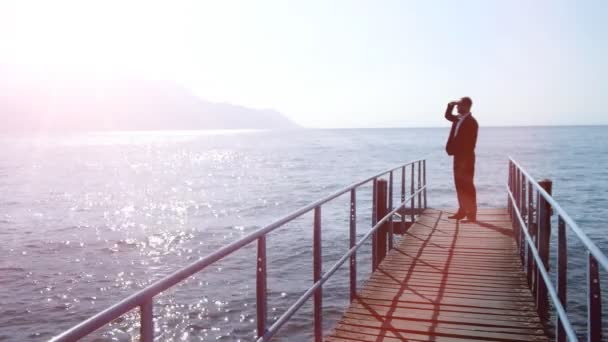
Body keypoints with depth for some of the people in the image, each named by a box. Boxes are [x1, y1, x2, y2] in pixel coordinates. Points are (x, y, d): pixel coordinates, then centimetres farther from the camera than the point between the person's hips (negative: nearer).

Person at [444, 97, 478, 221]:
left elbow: (471, 143, -18)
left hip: (466, 158, -8)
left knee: (467, 186, -4)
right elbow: (448, 116, 30)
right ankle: (462, 211, 22)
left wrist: (465, 160, -20)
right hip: (458, 156, 8)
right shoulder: (458, 119, 10)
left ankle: (471, 214, 1)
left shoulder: (471, 122, -14)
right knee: (459, 185, 13)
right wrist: (451, 105, 12)